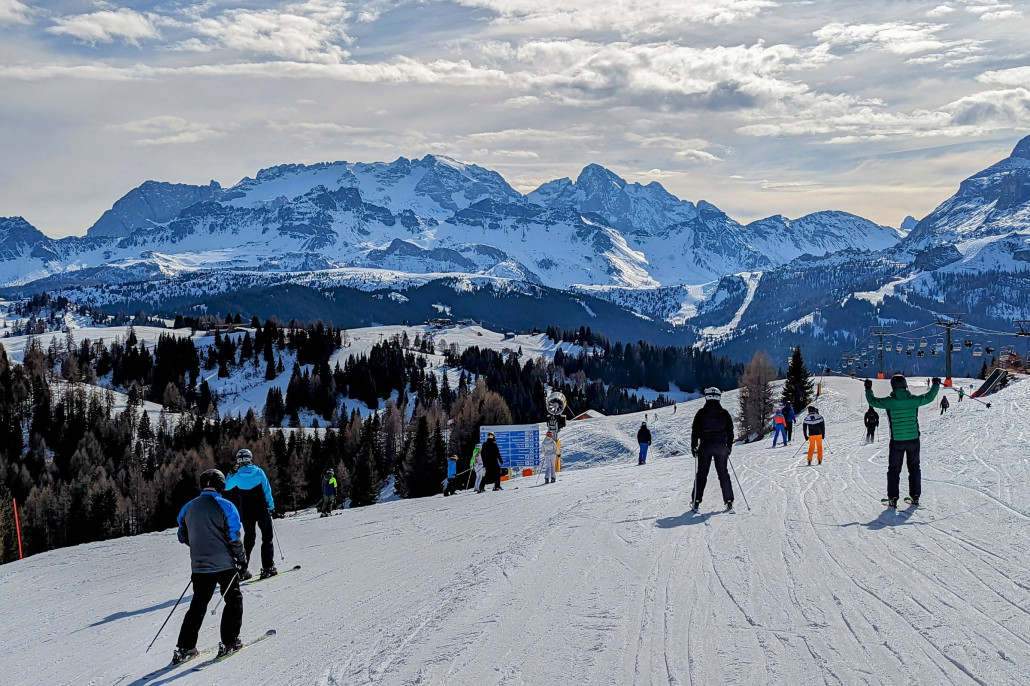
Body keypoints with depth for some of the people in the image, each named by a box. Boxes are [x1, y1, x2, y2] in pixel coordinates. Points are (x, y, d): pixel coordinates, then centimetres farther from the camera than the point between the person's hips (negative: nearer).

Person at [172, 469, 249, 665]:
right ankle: (229, 642, 6)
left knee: (198, 605, 13)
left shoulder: (188, 508, 4)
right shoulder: (225, 507, -11)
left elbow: (183, 537, 14)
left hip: (199, 566, 5)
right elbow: (234, 540, -12)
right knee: (233, 600, 11)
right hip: (224, 565, -5)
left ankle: (184, 648, 9)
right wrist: (243, 563, -2)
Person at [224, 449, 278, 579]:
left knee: (248, 539, 14)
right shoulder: (259, 472, -7)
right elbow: (267, 490, -5)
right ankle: (268, 567, -2)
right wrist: (271, 506, 5)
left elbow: (227, 487, 13)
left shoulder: (237, 476, -5)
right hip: (262, 510, -2)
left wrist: (231, 474, 22)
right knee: (267, 538, 6)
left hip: (246, 513, 2)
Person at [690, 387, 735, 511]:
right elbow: (730, 432, 8)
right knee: (723, 473, 7)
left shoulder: (701, 413, -2)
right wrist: (729, 447, 17)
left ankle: (696, 501, 1)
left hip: (705, 446, -1)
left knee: (701, 473, 4)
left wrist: (693, 447, 5)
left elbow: (695, 431, -2)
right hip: (721, 447, 1)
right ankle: (729, 501, 2)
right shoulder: (724, 413, 4)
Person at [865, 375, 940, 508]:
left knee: (894, 469, 8)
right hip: (913, 439, 2)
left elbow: (873, 401, 1)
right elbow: (929, 397, 10)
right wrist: (936, 385, 27)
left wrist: (868, 389, 17)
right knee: (914, 468, 16)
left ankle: (892, 498, 3)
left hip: (897, 441, -2)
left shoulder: (889, 402, -12)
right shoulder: (913, 400, -6)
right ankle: (915, 496, 17)